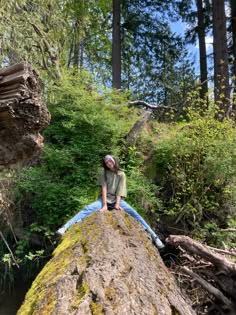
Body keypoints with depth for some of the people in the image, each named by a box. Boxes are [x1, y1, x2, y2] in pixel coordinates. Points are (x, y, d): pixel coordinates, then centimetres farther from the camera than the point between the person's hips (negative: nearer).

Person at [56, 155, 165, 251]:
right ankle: (65, 227, -37)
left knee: (134, 213, -22)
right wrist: (105, 205, -18)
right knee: (87, 209, -26)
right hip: (105, 199, 0)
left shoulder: (121, 174, 1)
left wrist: (117, 204, -21)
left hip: (117, 199, 0)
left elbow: (119, 191, -7)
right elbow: (104, 188, -8)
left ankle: (154, 236, -21)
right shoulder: (104, 172, 2)